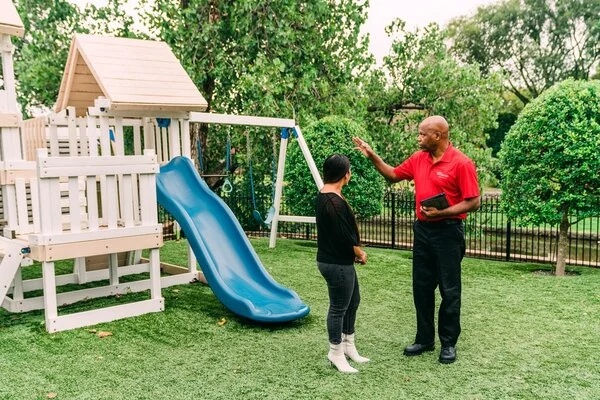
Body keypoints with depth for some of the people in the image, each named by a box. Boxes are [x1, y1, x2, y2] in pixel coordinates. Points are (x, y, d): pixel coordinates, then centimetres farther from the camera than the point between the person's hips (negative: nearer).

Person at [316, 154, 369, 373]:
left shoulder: (324, 195, 7)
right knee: (339, 307, 4)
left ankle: (348, 345, 34)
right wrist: (360, 254, -5)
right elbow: (345, 236, -22)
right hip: (337, 264, -10)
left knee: (353, 300, 21)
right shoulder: (335, 202, -25)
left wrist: (356, 252, 8)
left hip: (339, 260, 10)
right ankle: (336, 354, 19)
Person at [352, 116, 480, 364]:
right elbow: (393, 175, 18)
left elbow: (473, 202, -14)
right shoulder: (418, 159, 7)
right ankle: (424, 339, 24)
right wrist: (371, 156, 8)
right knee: (421, 287, 12)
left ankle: (449, 343, 17)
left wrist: (441, 213, -21)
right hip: (422, 230, 7)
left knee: (449, 290, 4)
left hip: (447, 232, -7)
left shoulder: (461, 163, -13)